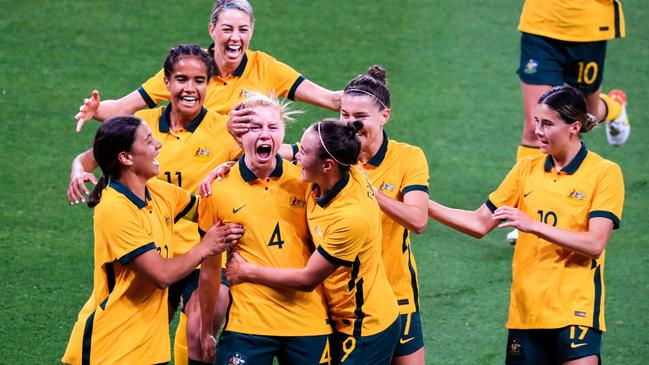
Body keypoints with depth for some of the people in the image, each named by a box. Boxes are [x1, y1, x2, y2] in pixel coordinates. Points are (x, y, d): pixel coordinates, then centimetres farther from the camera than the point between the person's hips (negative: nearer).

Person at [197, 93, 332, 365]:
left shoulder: (305, 180, 3)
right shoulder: (218, 189, -1)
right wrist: (206, 330, 9)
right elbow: (210, 267, 6)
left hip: (308, 319, 2)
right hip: (247, 320, -2)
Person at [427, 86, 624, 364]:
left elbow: (595, 244, -14)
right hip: (526, 308, 4)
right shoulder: (527, 169, 10)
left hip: (576, 308, -4)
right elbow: (480, 224, 11)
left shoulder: (605, 172, -4)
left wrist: (534, 225, -22)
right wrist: (423, 204, 0)